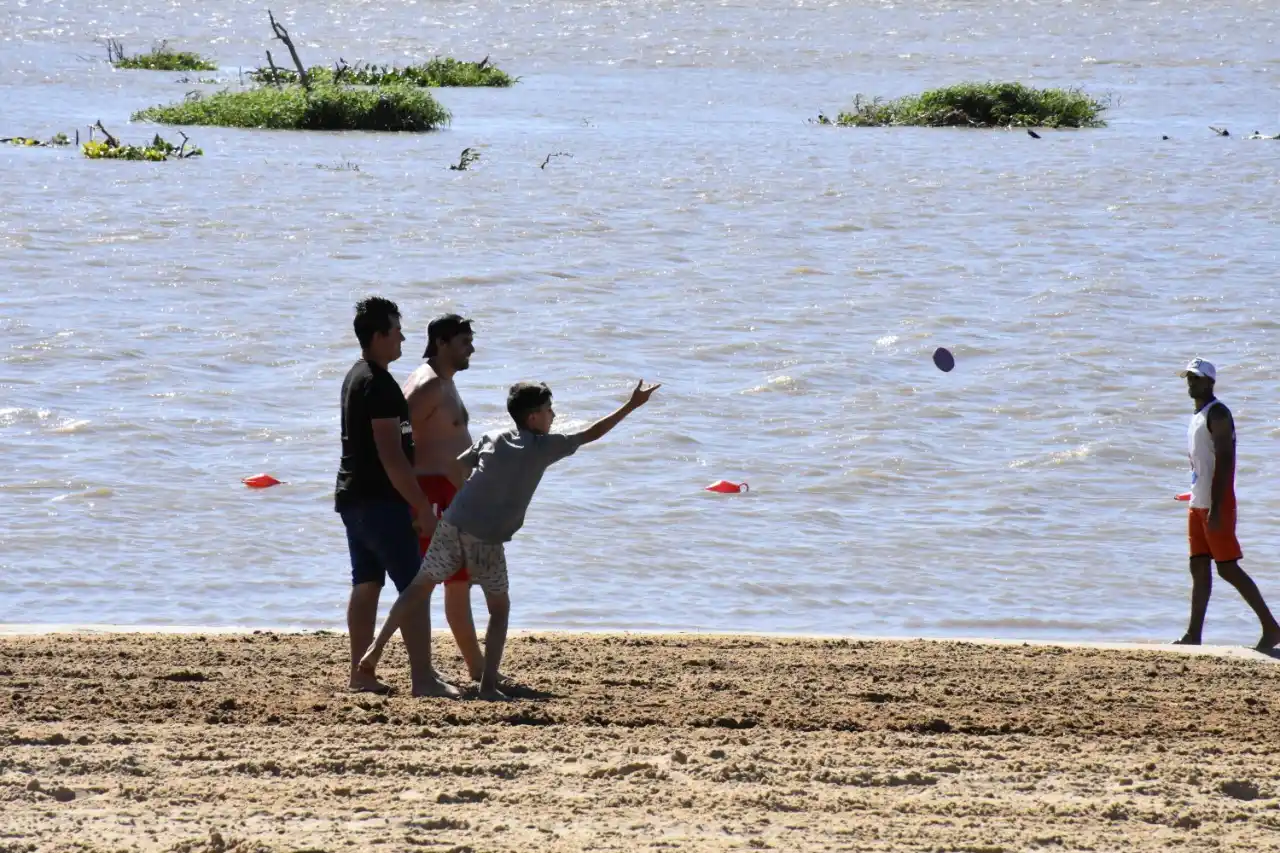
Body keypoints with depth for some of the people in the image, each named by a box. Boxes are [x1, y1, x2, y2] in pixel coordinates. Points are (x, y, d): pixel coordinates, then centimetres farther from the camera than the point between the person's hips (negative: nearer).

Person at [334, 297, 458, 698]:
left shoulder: (356, 377, 15)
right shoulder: (379, 384, -18)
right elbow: (390, 455, -21)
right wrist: (422, 507, -18)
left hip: (352, 496, 10)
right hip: (380, 500, -10)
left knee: (366, 584, 13)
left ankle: (361, 672, 15)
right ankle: (423, 678, -15)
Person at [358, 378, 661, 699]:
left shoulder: (493, 439, 14)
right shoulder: (545, 447, 3)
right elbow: (591, 434, 10)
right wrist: (632, 406, 18)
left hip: (452, 525, 4)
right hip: (486, 540, -3)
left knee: (420, 588, 13)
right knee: (499, 609, 12)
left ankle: (377, 647, 5)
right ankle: (488, 684, 3)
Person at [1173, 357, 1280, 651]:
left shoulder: (1217, 413, -13)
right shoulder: (1198, 415, 17)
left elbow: (1224, 461, -20)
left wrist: (1215, 508, -25)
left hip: (1216, 504, -10)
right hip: (1198, 504, 10)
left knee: (1227, 567, -8)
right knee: (1199, 568, 7)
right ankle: (1194, 635, 7)